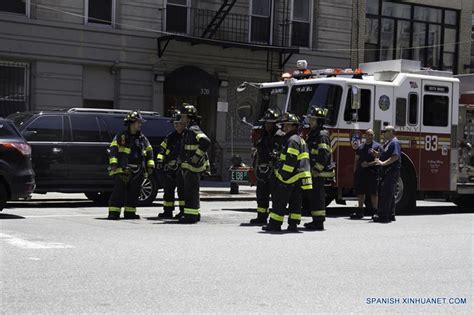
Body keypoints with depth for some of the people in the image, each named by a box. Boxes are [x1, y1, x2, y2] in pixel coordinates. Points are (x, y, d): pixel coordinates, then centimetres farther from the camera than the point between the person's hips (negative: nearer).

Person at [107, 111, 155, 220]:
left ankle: (130, 212, 17)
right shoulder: (121, 136, -2)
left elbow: (149, 152, 21)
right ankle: (113, 213, -8)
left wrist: (150, 166, 13)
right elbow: (113, 150, -7)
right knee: (119, 192, -9)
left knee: (134, 193, 8)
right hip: (122, 170, -5)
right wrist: (113, 163, -18)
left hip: (138, 172, 6)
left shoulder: (143, 138, 15)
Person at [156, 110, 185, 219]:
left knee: (182, 190, -6)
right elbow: (162, 149, 19)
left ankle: (184, 211, 0)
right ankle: (167, 211, 18)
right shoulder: (170, 137, 15)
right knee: (168, 189, 10)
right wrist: (159, 160, 4)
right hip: (170, 168, 7)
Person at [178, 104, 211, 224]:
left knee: (191, 191, -8)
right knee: (188, 190, 16)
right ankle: (194, 214, 23)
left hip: (193, 166, -11)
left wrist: (197, 156, -27)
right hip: (188, 166, 11)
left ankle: (191, 215, -5)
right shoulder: (188, 130, 17)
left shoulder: (194, 130, -15)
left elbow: (206, 141, -30)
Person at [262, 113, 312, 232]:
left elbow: (290, 161, -22)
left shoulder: (292, 140, -14)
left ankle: (275, 224, 0)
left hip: (289, 178, -10)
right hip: (299, 178, 10)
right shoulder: (300, 140, 19)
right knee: (295, 202, 7)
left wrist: (283, 175, -20)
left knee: (279, 201, -3)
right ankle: (293, 225, 7)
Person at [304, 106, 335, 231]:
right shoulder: (312, 134, 17)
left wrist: (315, 170, -21)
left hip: (320, 173, -10)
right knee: (312, 196, 13)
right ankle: (316, 221, 21)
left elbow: (323, 156, -21)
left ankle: (319, 223, -5)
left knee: (318, 197, -8)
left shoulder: (322, 136, -14)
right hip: (313, 173, 10)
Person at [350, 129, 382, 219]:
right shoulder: (360, 147, 17)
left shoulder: (377, 146, 2)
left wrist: (369, 164, -17)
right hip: (361, 173, 5)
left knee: (373, 192, -4)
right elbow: (356, 160, 18)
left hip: (372, 173, -5)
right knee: (360, 192, 6)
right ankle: (360, 211, 13)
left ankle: (374, 211, 2)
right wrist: (355, 172, 9)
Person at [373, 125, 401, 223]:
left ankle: (383, 215, -13)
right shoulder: (387, 143, 20)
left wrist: (383, 163, -28)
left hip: (392, 171, -11)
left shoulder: (395, 142, -11)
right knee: (389, 194, 14)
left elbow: (396, 156, -24)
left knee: (386, 193, -12)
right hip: (387, 172, 11)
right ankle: (390, 215, 20)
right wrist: (376, 154, 8)